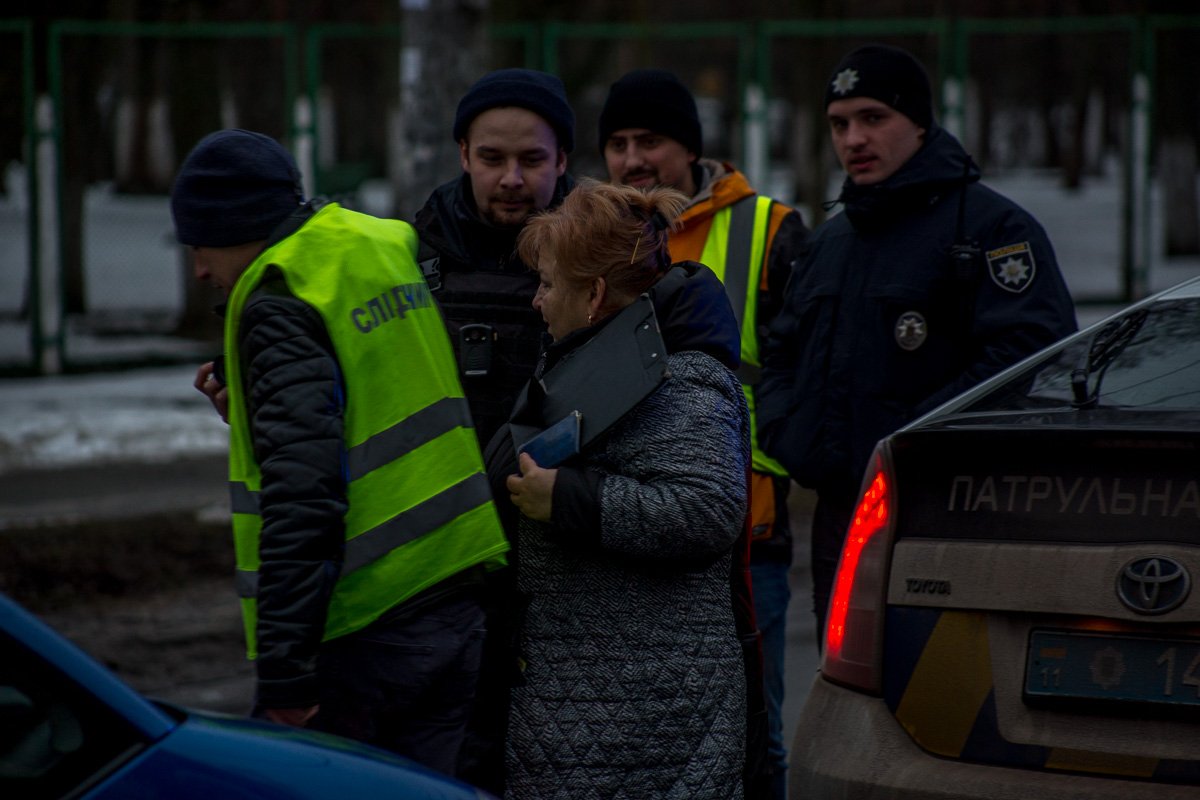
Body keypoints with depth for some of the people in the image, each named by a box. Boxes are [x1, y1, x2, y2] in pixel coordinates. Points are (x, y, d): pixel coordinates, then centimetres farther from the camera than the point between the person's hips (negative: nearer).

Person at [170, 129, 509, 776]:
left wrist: (283, 667, -22)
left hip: (361, 641, -8)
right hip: (459, 610, 8)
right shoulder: (392, 249, 11)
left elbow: (301, 493, -22)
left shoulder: (280, 305, -14)